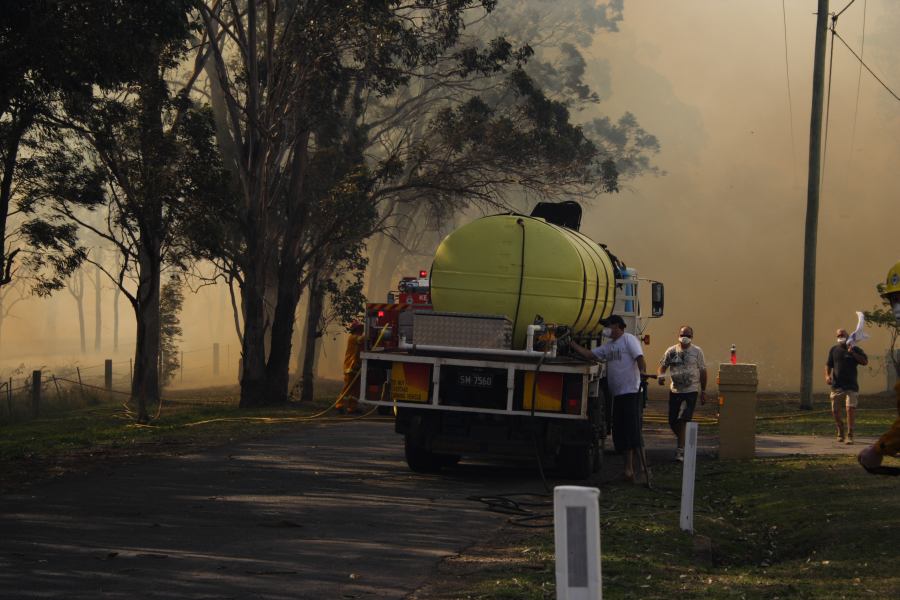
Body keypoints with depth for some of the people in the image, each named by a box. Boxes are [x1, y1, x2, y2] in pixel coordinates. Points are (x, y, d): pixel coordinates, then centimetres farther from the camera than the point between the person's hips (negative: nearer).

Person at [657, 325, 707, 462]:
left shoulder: (697, 352, 1)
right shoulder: (671, 351, 5)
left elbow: (702, 372, 4)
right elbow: (662, 366, 7)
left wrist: (703, 392, 3)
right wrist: (660, 375, -18)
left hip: (691, 391, -3)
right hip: (675, 390, 3)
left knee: (684, 420, -13)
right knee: (673, 421, 6)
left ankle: (680, 450, -11)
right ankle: (683, 443, 29)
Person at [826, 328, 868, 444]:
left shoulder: (856, 350, 4)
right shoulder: (834, 350, 10)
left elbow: (865, 362, -8)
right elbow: (828, 364, 11)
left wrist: (852, 353, -16)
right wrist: (827, 375, -8)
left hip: (851, 386, -2)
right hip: (837, 385, 2)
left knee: (851, 409, -14)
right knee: (835, 410, 5)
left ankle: (850, 435, -8)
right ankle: (841, 430, 30)